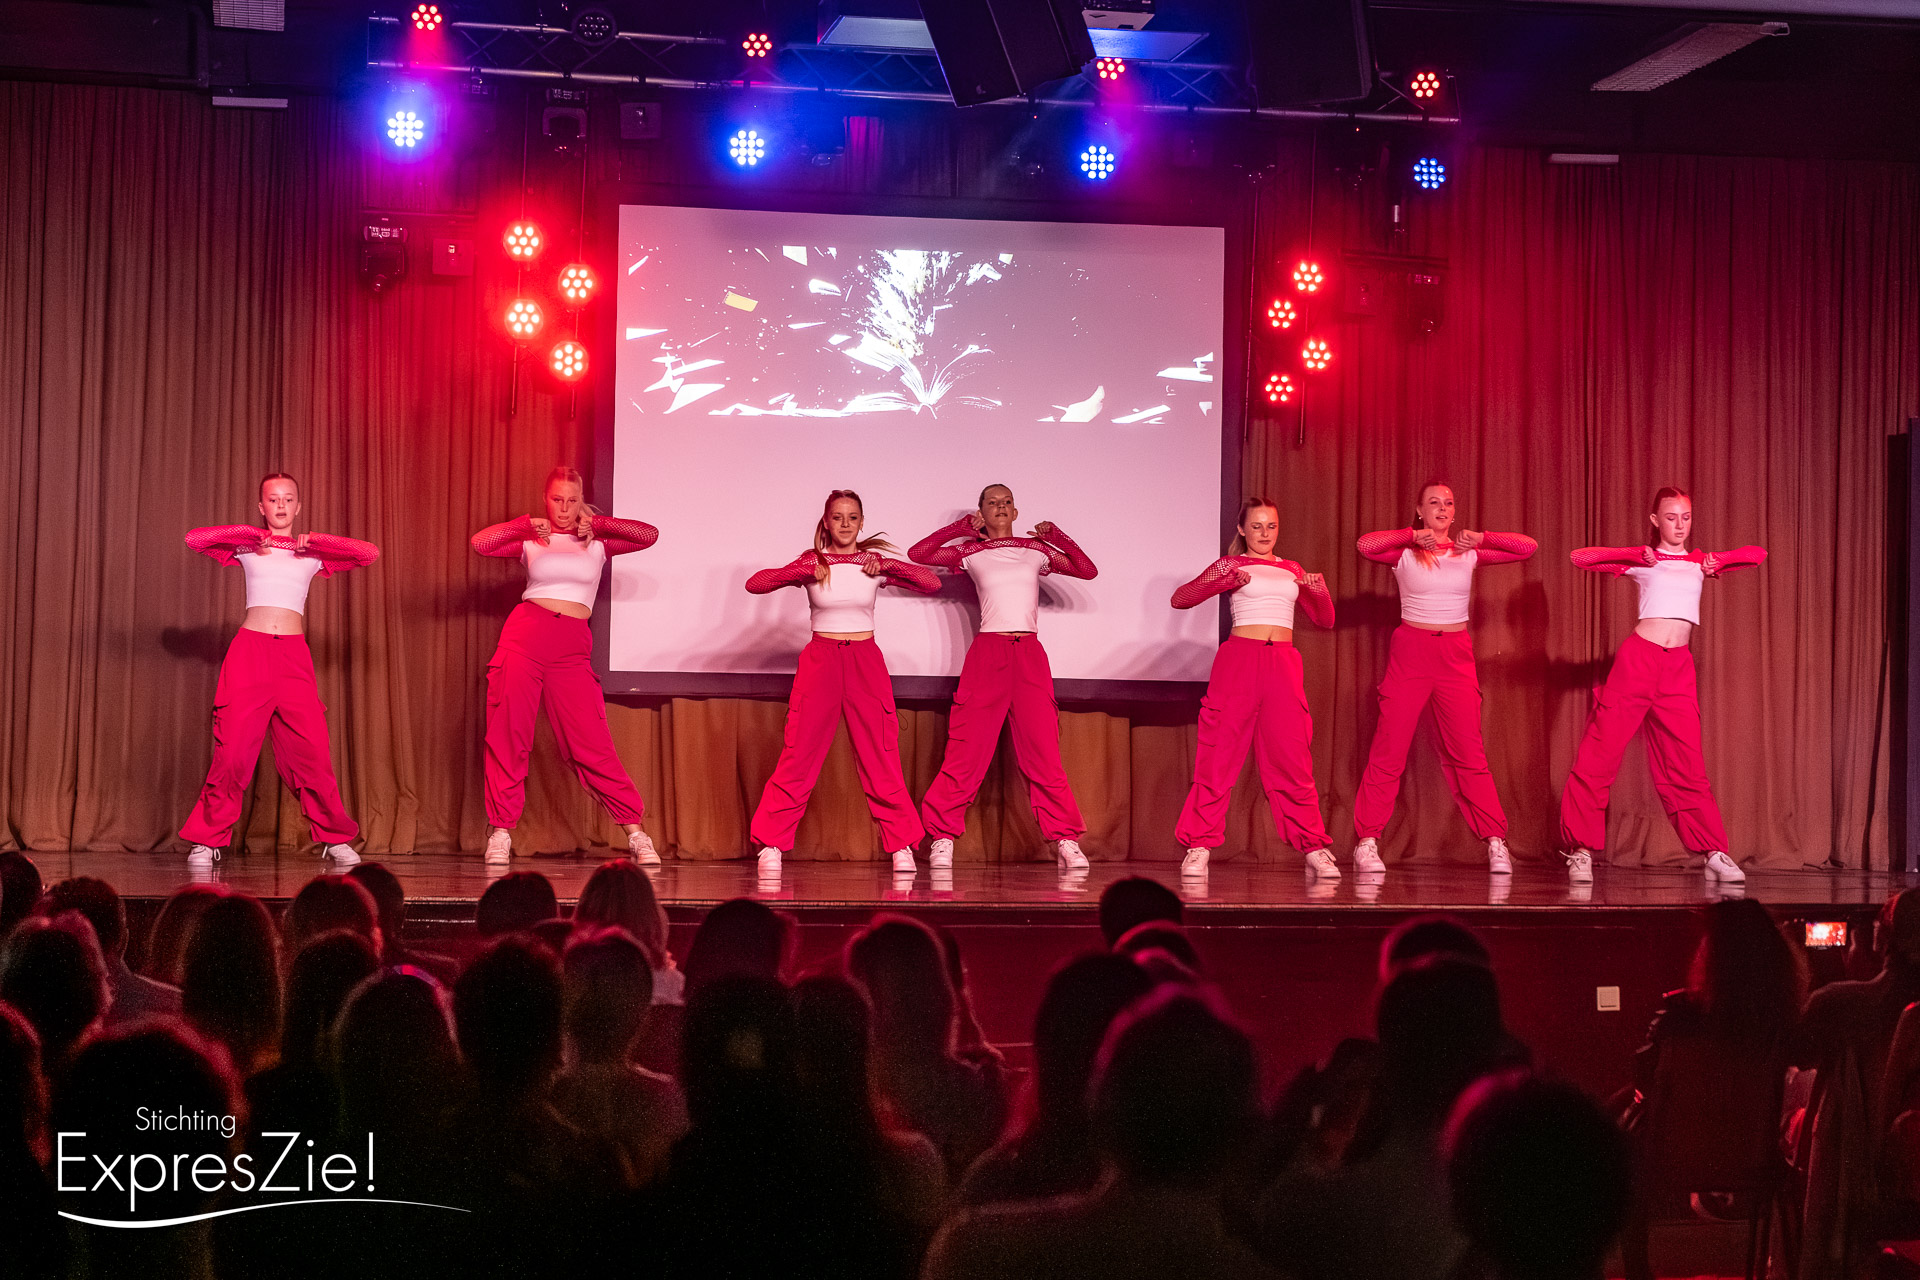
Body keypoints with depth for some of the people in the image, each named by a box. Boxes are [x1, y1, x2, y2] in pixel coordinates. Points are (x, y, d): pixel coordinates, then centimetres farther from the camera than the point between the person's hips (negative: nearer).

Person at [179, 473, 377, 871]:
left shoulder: (313, 553, 15)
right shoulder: (246, 547, 12)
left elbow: (370, 553, 6)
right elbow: (193, 538, 1)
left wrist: (315, 539, 0)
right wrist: (250, 534, -3)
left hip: (293, 656, 1)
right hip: (250, 648, -1)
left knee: (312, 751, -5)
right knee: (232, 750, -8)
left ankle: (337, 839, 7)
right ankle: (206, 840, 2)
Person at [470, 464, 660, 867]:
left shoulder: (597, 543, 15)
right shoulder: (532, 541, 13)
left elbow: (649, 535, 5)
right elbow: (481, 543, -2)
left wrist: (596, 524, 1)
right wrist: (527, 525, -5)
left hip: (572, 649, -1)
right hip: (525, 636, 1)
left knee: (591, 744, -7)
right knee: (508, 737, -2)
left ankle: (636, 833, -3)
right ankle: (500, 832, 7)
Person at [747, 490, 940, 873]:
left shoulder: (875, 562, 5)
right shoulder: (811, 562, 3)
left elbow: (932, 584, -1)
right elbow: (754, 583, -6)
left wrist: (890, 567, -14)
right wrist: (803, 573, -18)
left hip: (866, 661, 1)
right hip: (821, 658, -1)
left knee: (881, 757, -2)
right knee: (799, 755, -5)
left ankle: (902, 846, 5)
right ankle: (771, 844, 1)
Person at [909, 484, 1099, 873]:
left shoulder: (1036, 549, 14)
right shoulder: (971, 552, 9)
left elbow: (1088, 570, 15)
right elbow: (917, 554, 4)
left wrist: (1057, 537, 4)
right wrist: (961, 528, 4)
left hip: (1029, 655, 1)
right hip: (987, 652, -1)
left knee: (1043, 751, -3)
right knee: (967, 749, -4)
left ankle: (1066, 841, -2)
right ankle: (942, 836, 1)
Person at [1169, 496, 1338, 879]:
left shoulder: (1292, 571, 21)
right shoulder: (1231, 565, 9)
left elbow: (1325, 620, 23)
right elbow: (1180, 599, -1)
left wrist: (1320, 593, 3)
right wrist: (1226, 582, -14)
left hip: (1283, 664, 3)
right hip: (1240, 658, -3)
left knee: (1292, 757, 0)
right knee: (1219, 754, -4)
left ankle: (1314, 848, 4)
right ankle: (1199, 847, -1)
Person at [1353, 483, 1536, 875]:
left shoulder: (1468, 552, 8)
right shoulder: (1405, 552, 3)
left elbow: (1528, 547, 2)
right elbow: (1365, 545, -16)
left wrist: (1480, 539, -8)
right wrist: (1413, 535, -13)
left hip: (1455, 655, 1)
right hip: (1410, 652, -1)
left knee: (1468, 753, -1)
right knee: (1388, 751, -3)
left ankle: (1496, 843, 1)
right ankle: (1367, 842, 3)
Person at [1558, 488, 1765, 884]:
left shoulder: (1699, 563, 19)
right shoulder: (1642, 562, 11)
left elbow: (1756, 554, 21)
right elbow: (1580, 557, 3)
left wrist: (1718, 562, 6)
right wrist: (1635, 555, -1)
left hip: (1678, 668, 2)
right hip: (1638, 658, -2)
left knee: (1688, 764, 1)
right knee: (1599, 754, -6)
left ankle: (1715, 854, 7)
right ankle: (1581, 850, 0)